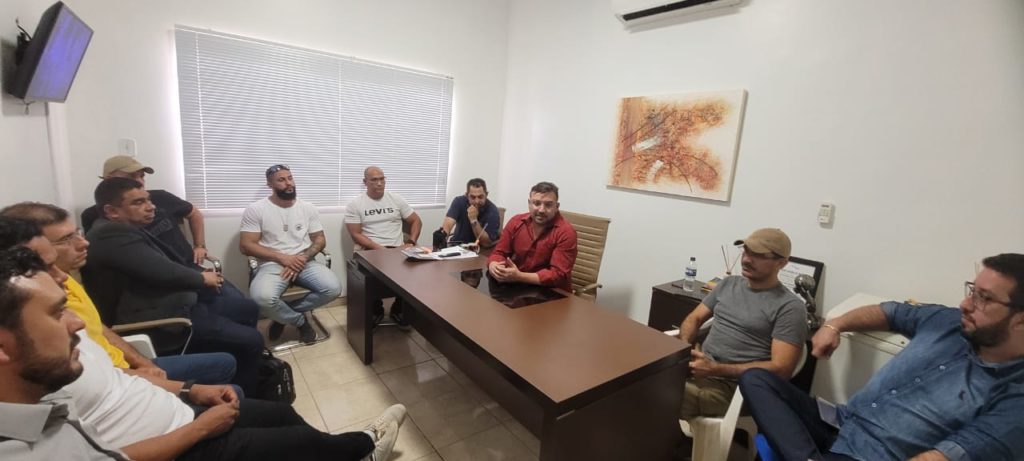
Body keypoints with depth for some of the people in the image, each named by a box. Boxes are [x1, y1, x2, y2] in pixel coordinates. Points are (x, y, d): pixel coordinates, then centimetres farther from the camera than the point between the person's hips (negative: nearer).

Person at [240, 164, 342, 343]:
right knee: (263, 297, -35)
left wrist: (303, 258, -11)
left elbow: (320, 239, 9)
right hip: (273, 264, -2)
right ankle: (300, 320, -2)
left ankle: (285, 314, 1)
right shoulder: (256, 210, 1)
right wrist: (282, 258, -15)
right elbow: (246, 245, -4)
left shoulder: (308, 208, 9)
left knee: (333, 288, -24)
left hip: (305, 262, 3)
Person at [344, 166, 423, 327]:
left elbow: (416, 221, 14)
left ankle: (398, 309, 0)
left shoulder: (396, 199, 11)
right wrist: (379, 248, -16)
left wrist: (411, 242, -3)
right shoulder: (355, 204, 4)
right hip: (370, 251, -2)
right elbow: (356, 235, -4)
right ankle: (376, 310, -2)